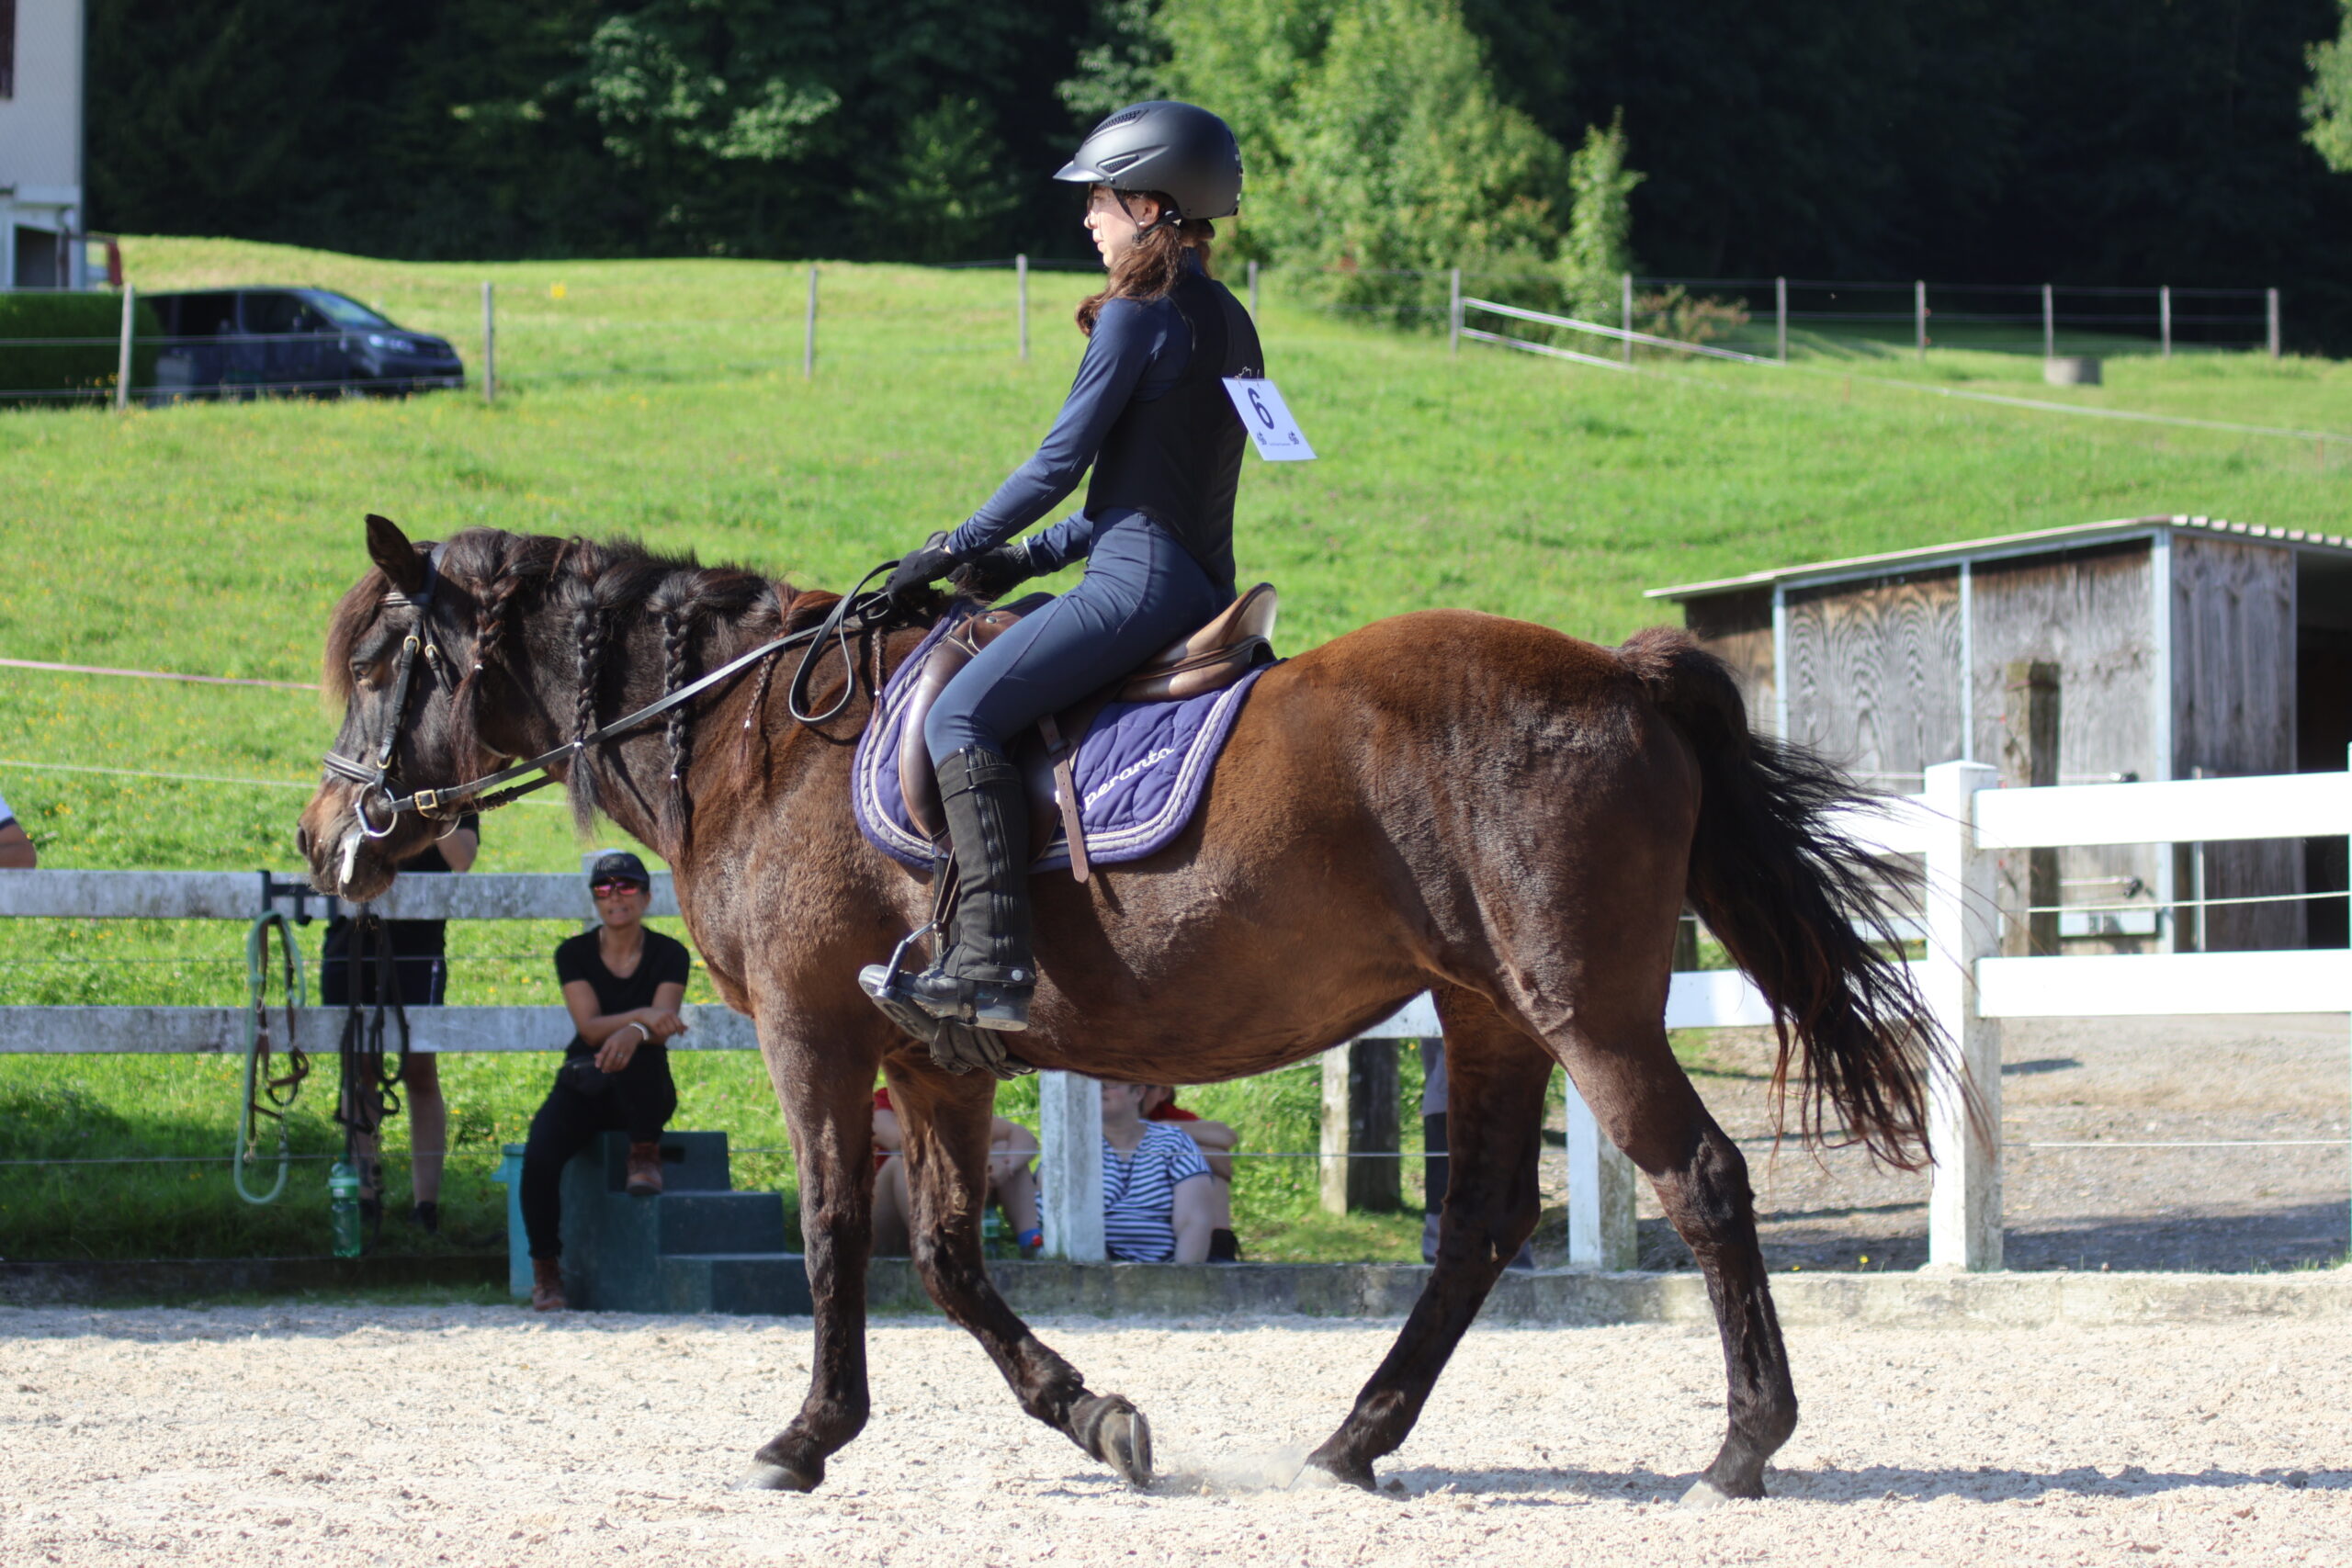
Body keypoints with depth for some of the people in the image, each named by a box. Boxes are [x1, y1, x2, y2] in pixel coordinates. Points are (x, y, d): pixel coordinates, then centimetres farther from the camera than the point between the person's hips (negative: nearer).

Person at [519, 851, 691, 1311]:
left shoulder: (668, 955, -1)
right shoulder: (574, 954, 0)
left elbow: (662, 1029, -16)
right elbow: (590, 1028, -13)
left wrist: (633, 1032, -40)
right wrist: (643, 1016, -32)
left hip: (646, 1094, -1)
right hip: (582, 1086, 1)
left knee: (635, 1050, -37)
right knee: (539, 1154, -28)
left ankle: (645, 1154, -18)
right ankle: (545, 1269, -16)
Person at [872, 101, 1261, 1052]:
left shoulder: (1135, 316, -10)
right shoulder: (1227, 322, 18)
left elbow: (1062, 462, -9)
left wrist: (957, 548, 3)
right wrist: (1034, 558, 21)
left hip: (1141, 581, -10)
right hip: (1205, 581, 10)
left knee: (962, 715, -16)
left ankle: (992, 959, -27)